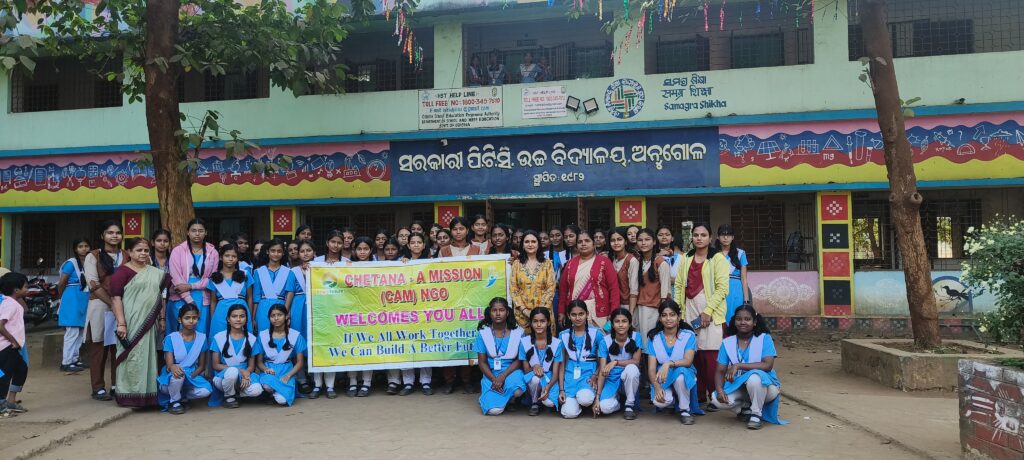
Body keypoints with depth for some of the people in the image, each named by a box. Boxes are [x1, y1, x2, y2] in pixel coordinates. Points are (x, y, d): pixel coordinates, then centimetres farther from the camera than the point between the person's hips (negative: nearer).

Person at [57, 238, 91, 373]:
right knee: (72, 332, -6)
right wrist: (62, 298, 7)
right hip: (72, 300, -7)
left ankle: (74, 358, 24)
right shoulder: (71, 263, -9)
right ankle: (66, 362, 0)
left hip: (84, 300, 7)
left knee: (81, 331, 13)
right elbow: (61, 283, -4)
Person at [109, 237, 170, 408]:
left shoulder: (155, 272, 14)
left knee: (149, 357, 8)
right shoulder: (122, 271, -4)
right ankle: (129, 395, 6)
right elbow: (116, 298, -10)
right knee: (132, 357, -4)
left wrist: (162, 318, 13)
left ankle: (147, 394, 17)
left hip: (149, 322, 6)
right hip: (131, 322, -6)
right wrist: (121, 323, -17)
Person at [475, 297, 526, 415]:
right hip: (491, 374, 0)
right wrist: (494, 379, -15)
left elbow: (519, 360, -5)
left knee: (517, 391, -35)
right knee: (494, 410, -22)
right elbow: (482, 362, 0)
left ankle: (510, 399, 3)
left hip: (511, 371, 0)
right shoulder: (483, 333, -2)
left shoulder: (517, 332, -4)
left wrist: (503, 376, -18)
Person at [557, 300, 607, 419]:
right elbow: (561, 364, 9)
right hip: (570, 376, 2)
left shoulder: (596, 333, 1)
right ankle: (572, 398, 14)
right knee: (569, 413, -19)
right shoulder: (564, 336, 8)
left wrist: (595, 376, -17)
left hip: (589, 374, -2)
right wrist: (561, 390, 2)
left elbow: (603, 361, 2)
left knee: (585, 399, -34)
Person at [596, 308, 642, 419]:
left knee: (631, 368, -36)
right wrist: (598, 396, -16)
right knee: (605, 407, -27)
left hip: (629, 378, 0)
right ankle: (616, 398, 12)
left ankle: (630, 405, -13)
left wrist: (615, 362, -28)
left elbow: (636, 361, -15)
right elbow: (602, 370, -11)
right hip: (612, 379, 0)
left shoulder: (635, 337, -9)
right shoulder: (606, 340, -9)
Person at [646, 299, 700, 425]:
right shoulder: (654, 338, 0)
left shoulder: (688, 335, -4)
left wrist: (669, 363, -38)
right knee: (660, 402, -30)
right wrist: (657, 387, -23)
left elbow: (688, 361, -20)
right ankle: (672, 400, 10)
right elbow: (651, 368, -5)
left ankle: (685, 410, -13)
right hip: (663, 381, 1)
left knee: (680, 372, -37)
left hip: (684, 378, -1)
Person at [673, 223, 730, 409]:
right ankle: (699, 396, 14)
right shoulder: (686, 259, 14)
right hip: (690, 310, 5)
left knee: (711, 356, -7)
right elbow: (679, 285, 13)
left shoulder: (718, 259, -1)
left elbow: (722, 288, -8)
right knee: (694, 355, 5)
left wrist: (708, 311, -14)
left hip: (711, 312, -4)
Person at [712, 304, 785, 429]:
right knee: (717, 399, -25)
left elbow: (767, 365, -23)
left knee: (754, 376, -37)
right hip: (738, 386, 3)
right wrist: (719, 390, -24)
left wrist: (738, 365, -28)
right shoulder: (727, 343, 0)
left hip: (764, 385, -3)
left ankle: (756, 414, -10)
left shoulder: (765, 339, -9)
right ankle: (745, 407, 7)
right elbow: (721, 371, -3)